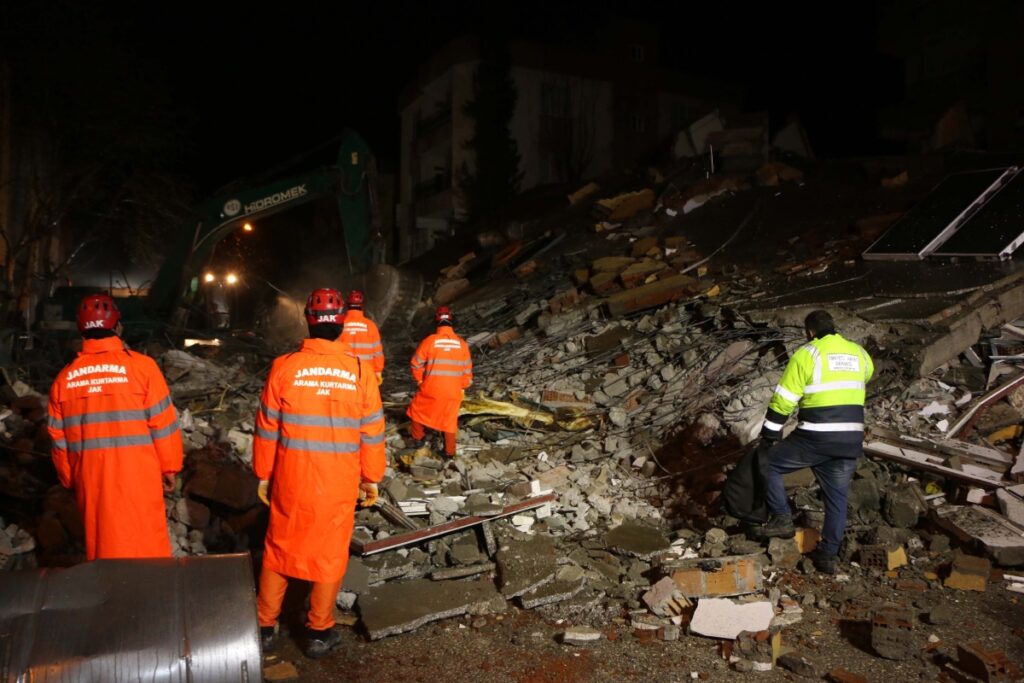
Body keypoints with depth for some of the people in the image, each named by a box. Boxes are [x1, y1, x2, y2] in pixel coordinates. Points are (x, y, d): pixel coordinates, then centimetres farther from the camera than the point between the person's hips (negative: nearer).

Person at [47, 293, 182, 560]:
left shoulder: (64, 377, 1)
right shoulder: (141, 366, -11)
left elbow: (59, 439, 8)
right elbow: (163, 424, -8)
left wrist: (70, 480, 21)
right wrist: (169, 467, 5)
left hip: (91, 479, 4)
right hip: (137, 475, -3)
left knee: (100, 543, 17)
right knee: (147, 545, 8)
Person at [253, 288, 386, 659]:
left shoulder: (285, 366, -10)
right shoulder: (360, 370, -10)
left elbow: (267, 428, -2)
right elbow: (372, 432, -4)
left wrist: (263, 474, 11)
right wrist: (371, 478, 8)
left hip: (290, 479, 1)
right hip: (339, 483, 0)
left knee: (279, 547, 18)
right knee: (330, 552, 15)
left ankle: (265, 626, 30)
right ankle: (319, 632, 26)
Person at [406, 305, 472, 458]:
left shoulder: (429, 341, -11)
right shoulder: (461, 343, -4)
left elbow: (416, 364, -3)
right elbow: (467, 369, 3)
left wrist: (420, 380, 14)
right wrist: (463, 387, 17)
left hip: (431, 388, -2)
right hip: (453, 391, 2)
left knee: (417, 409, 24)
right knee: (450, 420, 17)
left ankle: (418, 438, 36)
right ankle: (450, 451, 24)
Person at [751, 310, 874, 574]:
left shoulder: (805, 354, -5)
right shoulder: (859, 353, 11)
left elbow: (783, 399, -6)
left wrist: (770, 435, 2)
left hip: (815, 438, -5)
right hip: (851, 440, 6)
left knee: (770, 463, 13)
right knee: (837, 497, 14)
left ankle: (781, 519, 9)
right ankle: (828, 555, 17)